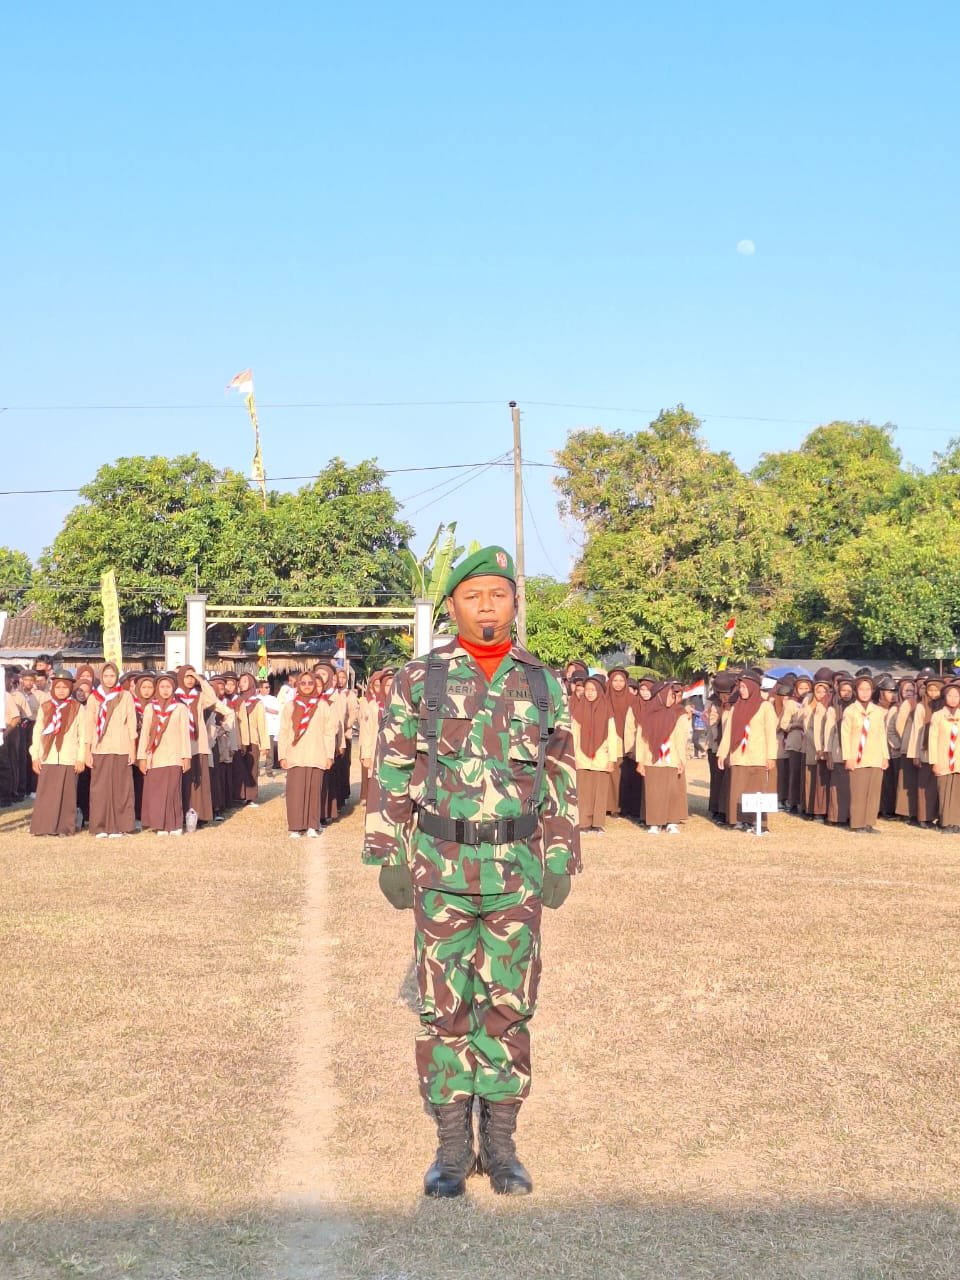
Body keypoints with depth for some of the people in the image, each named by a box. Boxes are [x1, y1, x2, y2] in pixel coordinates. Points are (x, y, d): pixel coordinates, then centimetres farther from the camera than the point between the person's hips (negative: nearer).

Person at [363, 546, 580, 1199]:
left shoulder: (543, 686, 5)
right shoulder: (419, 681, 0)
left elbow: (562, 781, 9)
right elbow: (392, 776, 1)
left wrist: (561, 861, 3)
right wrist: (389, 858, -3)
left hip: (518, 871, 1)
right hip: (441, 868, -1)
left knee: (510, 1004, 6)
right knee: (446, 1006, 3)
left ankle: (500, 1143, 17)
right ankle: (453, 1146, 13)